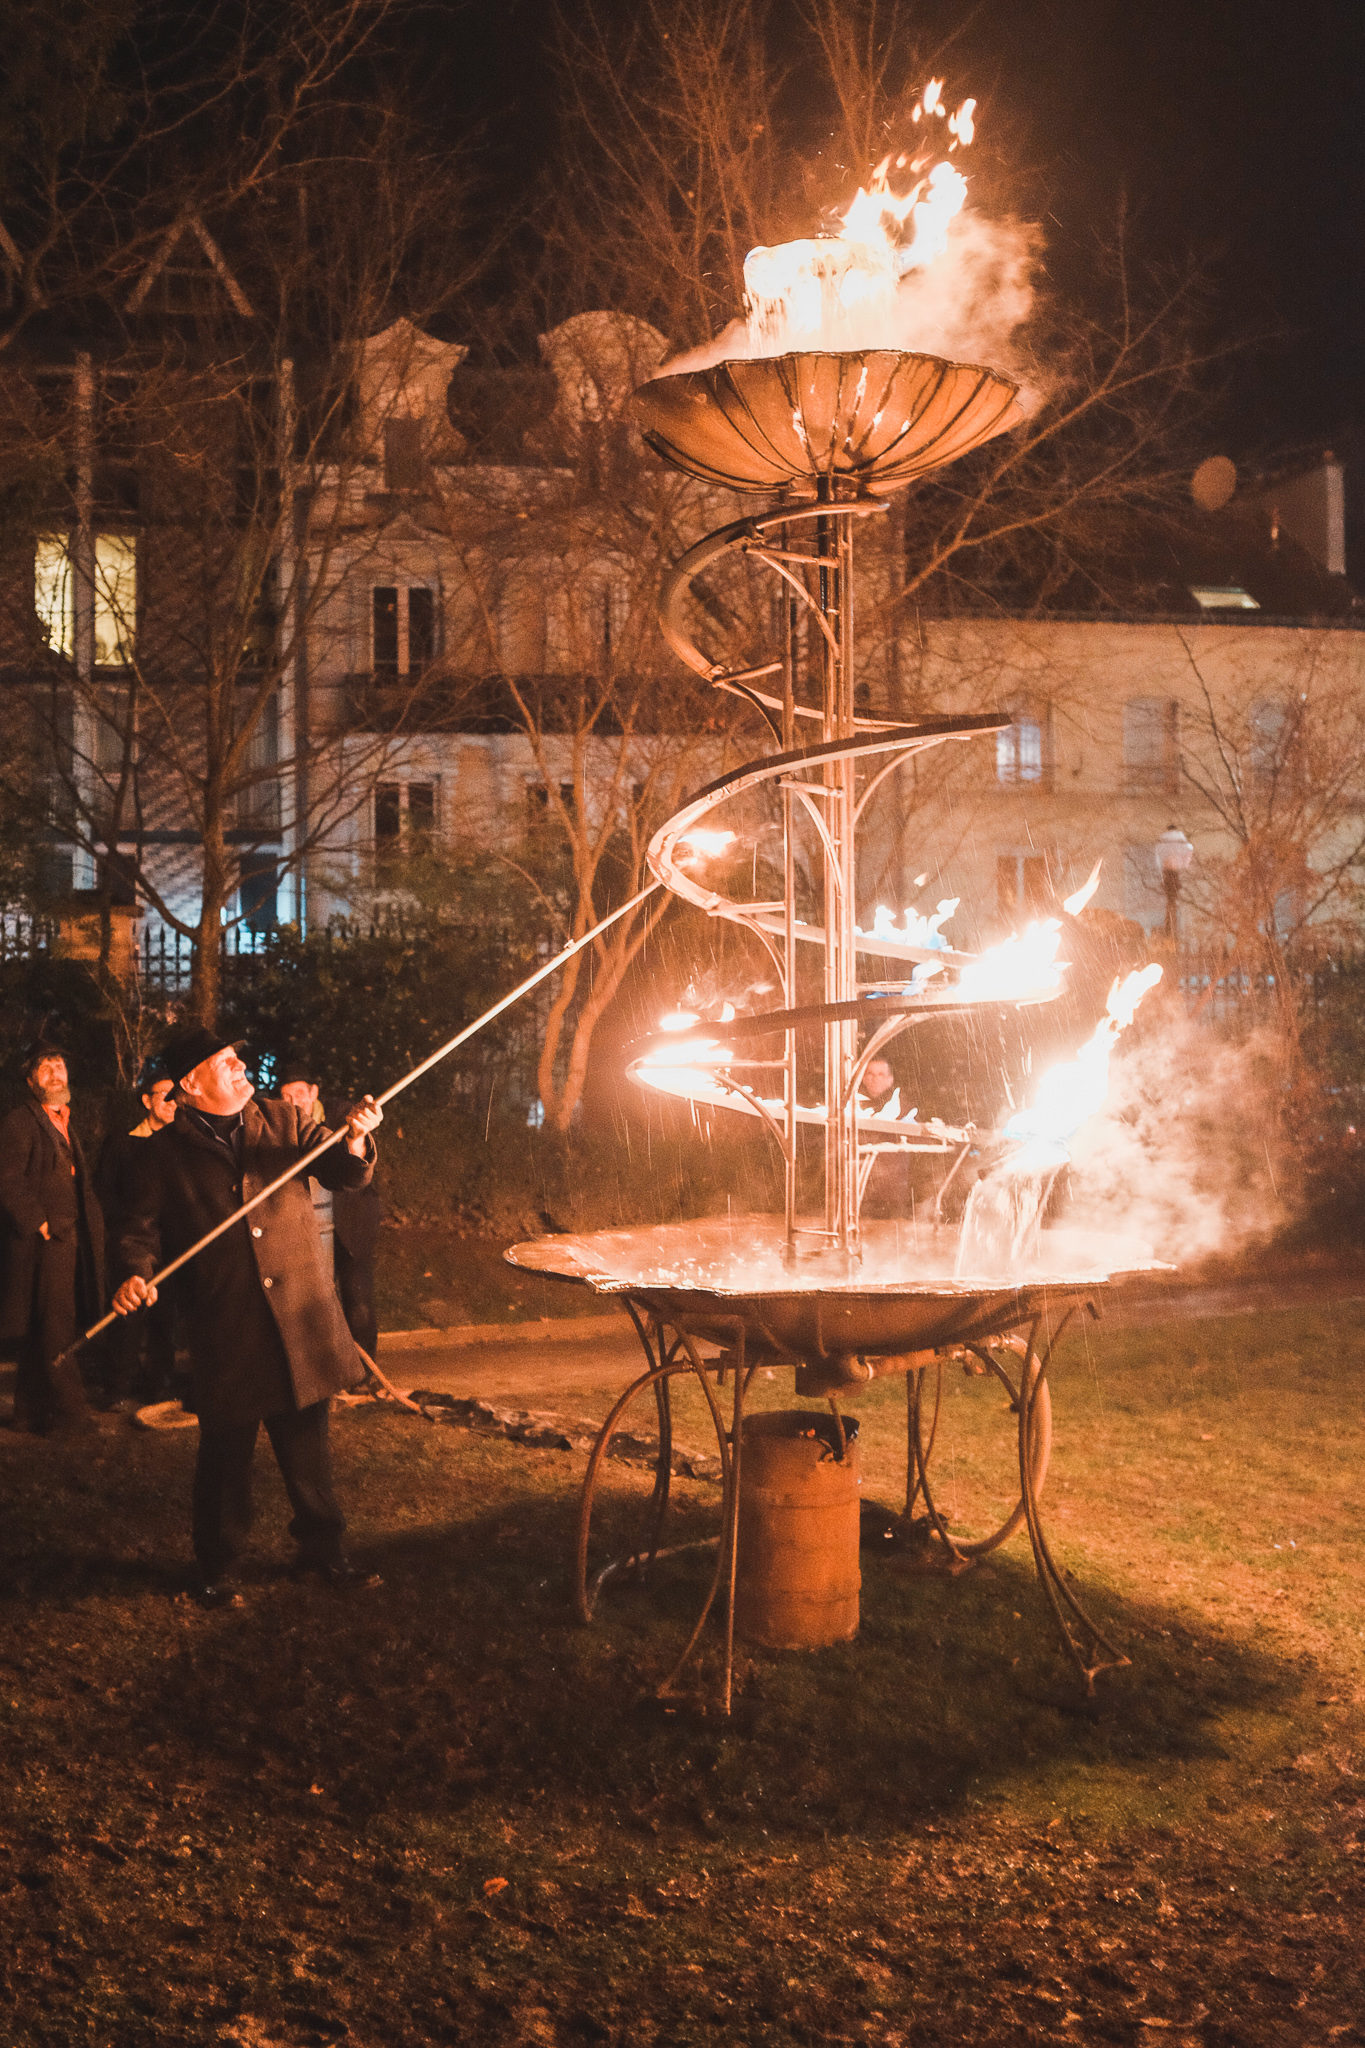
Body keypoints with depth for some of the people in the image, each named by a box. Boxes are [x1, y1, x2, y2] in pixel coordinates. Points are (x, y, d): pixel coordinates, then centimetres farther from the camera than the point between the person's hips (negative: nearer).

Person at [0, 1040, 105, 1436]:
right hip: (43, 1242, -8)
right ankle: (69, 1414, -5)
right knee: (54, 1332, -8)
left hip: (69, 1240, 8)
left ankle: (33, 1411, 18)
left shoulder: (64, 1125, 21)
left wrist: (90, 1230, 13)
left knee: (43, 1333, 12)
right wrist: (40, 1223, -15)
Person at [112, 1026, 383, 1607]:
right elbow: (142, 1228, 3)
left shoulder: (283, 1120, 7)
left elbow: (343, 1173, 4)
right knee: (226, 1451, 7)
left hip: (300, 1314, 3)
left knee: (306, 1440, 12)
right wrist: (135, 1273, -18)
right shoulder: (167, 1153, -1)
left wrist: (354, 1139, -18)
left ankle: (322, 1548, 28)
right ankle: (215, 1568, 24)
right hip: (226, 1330, -2)